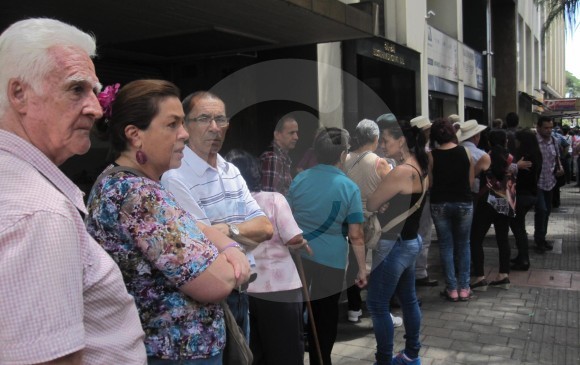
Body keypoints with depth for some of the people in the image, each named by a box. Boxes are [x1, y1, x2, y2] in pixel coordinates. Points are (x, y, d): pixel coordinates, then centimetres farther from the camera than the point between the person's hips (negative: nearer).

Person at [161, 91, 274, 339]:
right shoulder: (176, 177, -18)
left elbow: (265, 227, 0)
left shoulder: (231, 171, 9)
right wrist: (247, 234, -5)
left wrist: (230, 229, -17)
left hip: (240, 293, 8)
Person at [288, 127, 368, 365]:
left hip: (298, 258, 3)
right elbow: (355, 236, -10)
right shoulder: (349, 188, -10)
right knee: (325, 321, 15)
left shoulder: (299, 179, 0)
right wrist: (362, 269, -1)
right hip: (330, 264, -3)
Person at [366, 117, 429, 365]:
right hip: (410, 242, 10)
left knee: (377, 305, 1)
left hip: (394, 246, -10)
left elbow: (370, 205, -16)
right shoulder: (418, 168, 6)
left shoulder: (401, 171, -23)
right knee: (408, 299, 19)